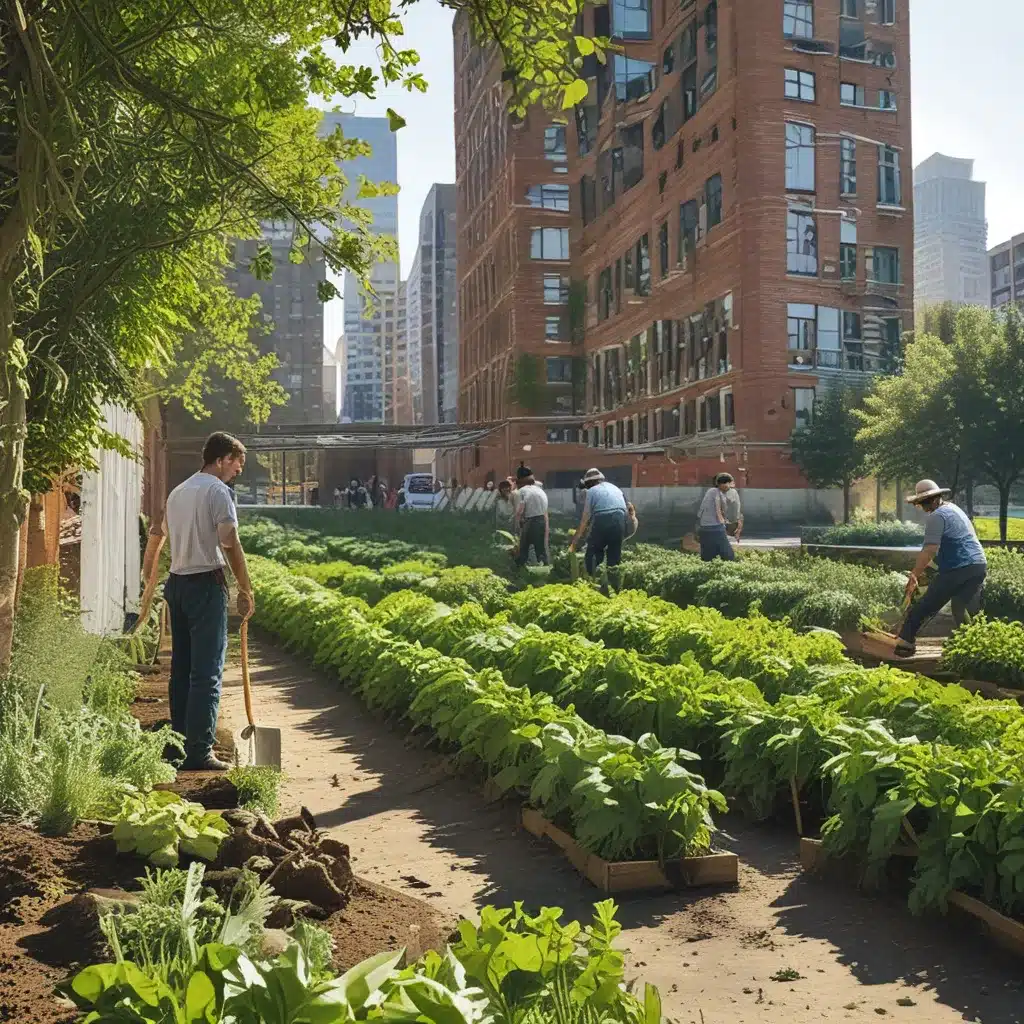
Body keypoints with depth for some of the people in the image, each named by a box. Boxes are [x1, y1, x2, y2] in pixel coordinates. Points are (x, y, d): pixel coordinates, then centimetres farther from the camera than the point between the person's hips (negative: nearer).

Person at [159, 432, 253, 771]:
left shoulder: (177, 492, 17)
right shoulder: (218, 490, -8)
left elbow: (168, 535, 16)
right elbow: (231, 545, -14)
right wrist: (246, 590, -8)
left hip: (176, 582, 9)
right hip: (205, 583, -9)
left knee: (181, 667, 12)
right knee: (207, 671, -7)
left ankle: (180, 742, 18)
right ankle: (199, 752, -7)